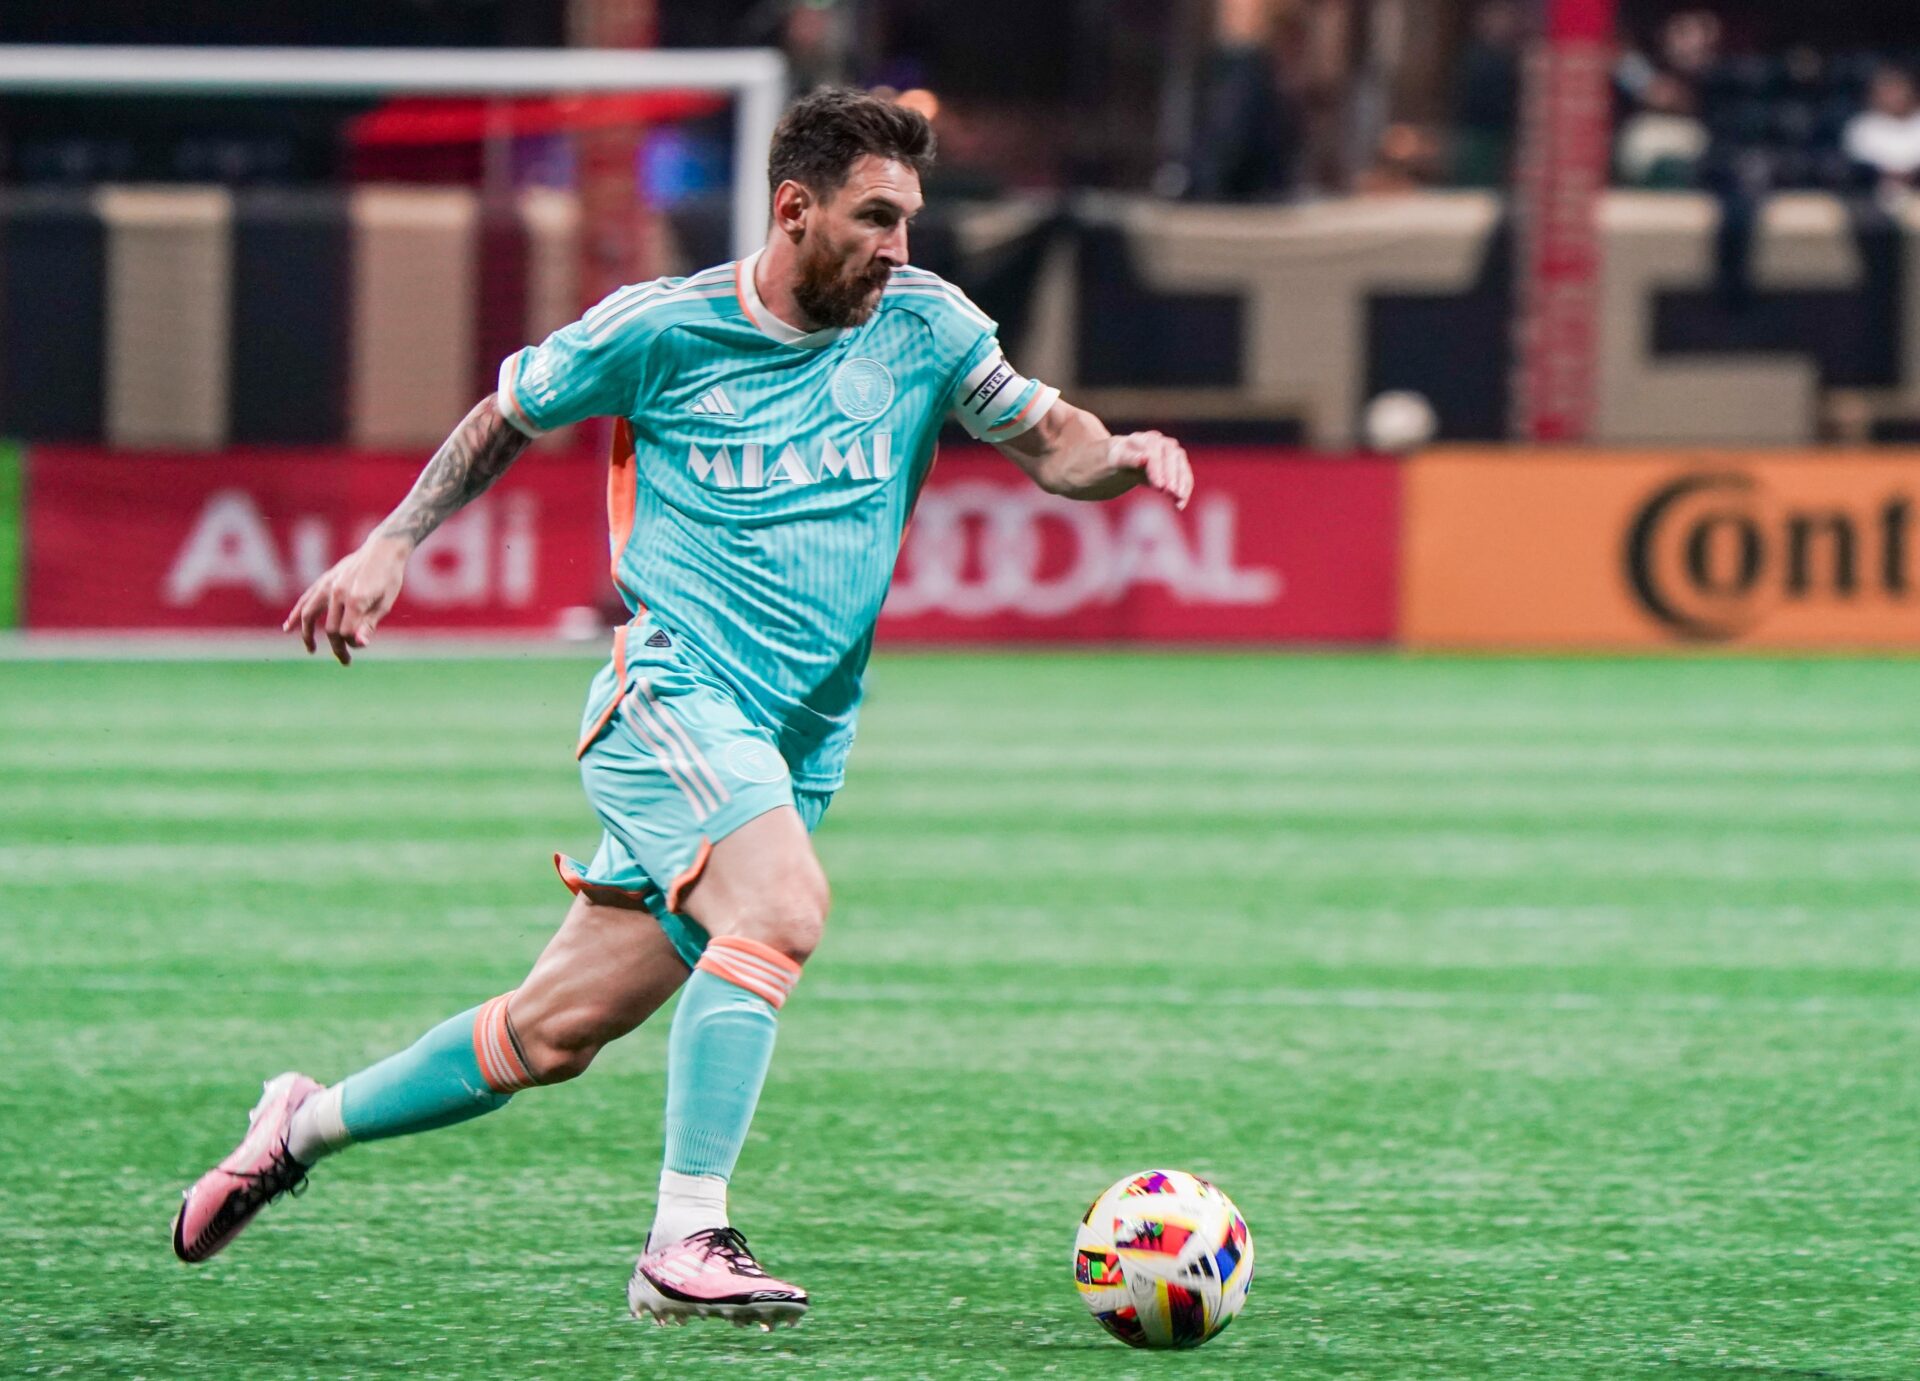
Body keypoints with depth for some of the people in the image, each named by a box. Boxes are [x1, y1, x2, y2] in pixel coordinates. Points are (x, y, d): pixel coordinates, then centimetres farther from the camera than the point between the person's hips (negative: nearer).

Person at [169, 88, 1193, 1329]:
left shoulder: (921, 327, 4)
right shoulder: (661, 329, -4)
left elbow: (1046, 437, 6)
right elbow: (509, 416, 12)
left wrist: (1119, 457, -16)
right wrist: (392, 548, 8)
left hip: (796, 748, 5)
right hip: (672, 699, -5)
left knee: (559, 1029, 7)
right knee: (783, 905, -32)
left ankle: (308, 1126, 28)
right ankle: (686, 1246, -31)